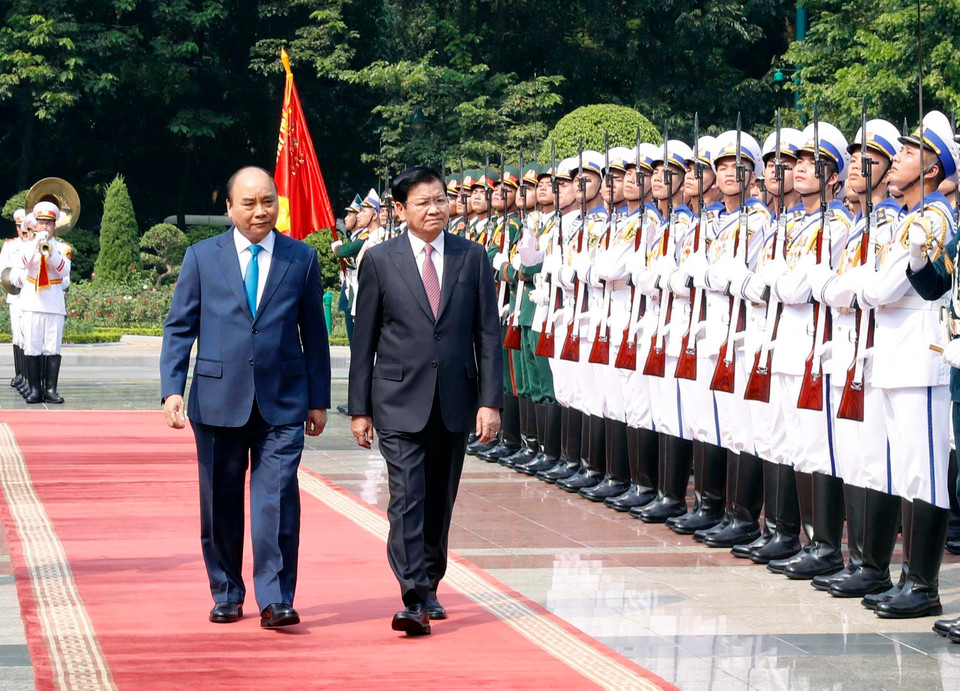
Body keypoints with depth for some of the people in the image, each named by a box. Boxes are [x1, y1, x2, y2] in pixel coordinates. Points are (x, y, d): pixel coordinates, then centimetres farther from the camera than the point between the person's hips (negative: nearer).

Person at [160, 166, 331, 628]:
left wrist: (318, 399, 8)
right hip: (218, 399, 1)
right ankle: (226, 595, 21)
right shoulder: (202, 257, 5)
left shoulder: (301, 258, 7)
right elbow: (179, 327, 5)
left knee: (277, 499, -9)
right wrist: (172, 389, -6)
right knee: (221, 504, 8)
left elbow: (314, 332, 10)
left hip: (282, 403, -1)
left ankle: (275, 600, -6)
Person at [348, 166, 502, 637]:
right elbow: (364, 338, 3)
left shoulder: (472, 258, 5)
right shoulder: (380, 261, 0)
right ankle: (414, 601, -16)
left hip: (455, 401, 3)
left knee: (440, 502, 12)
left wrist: (490, 400, -3)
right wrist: (360, 408, 0)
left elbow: (488, 333, 5)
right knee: (406, 500, -12)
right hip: (400, 401, -3)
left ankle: (429, 587, 27)